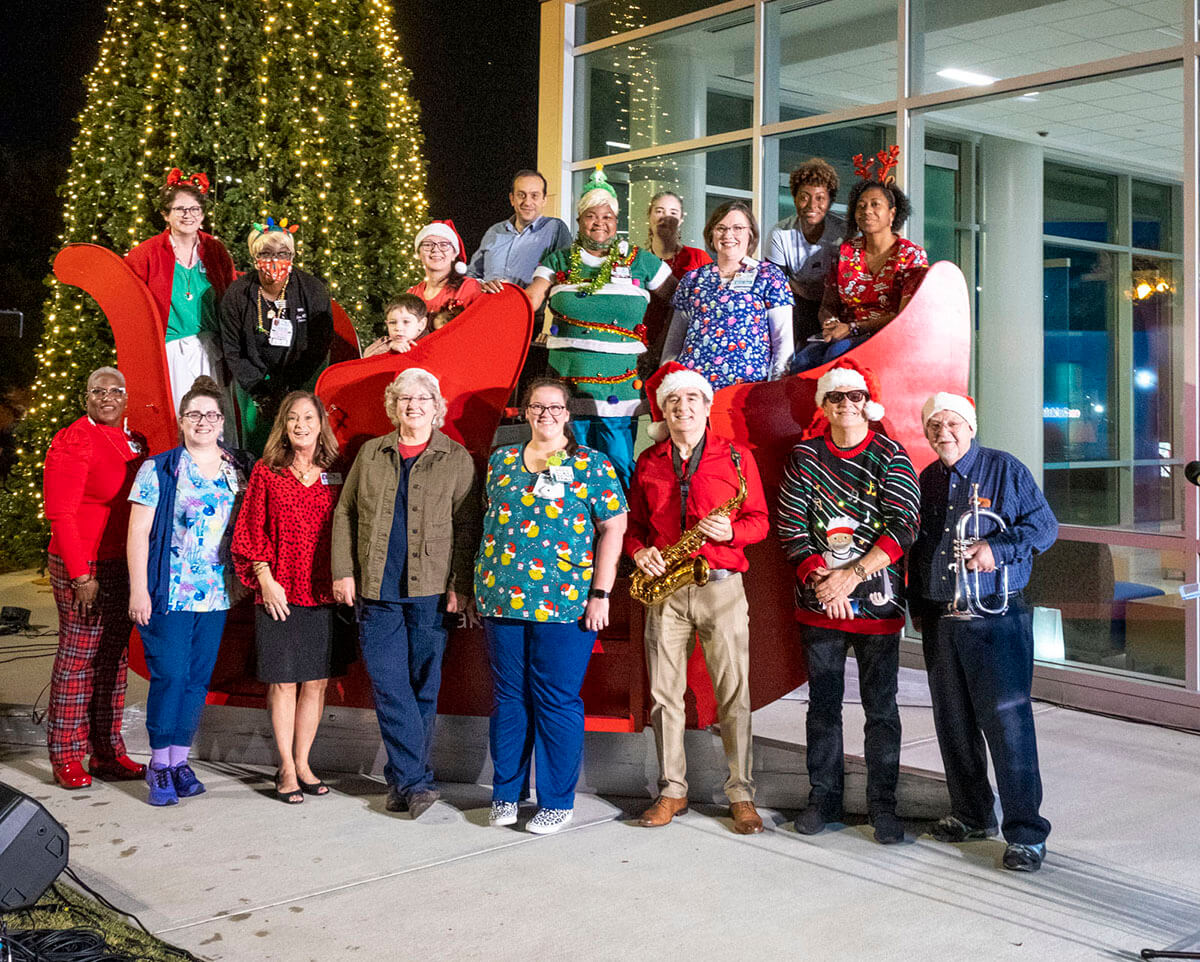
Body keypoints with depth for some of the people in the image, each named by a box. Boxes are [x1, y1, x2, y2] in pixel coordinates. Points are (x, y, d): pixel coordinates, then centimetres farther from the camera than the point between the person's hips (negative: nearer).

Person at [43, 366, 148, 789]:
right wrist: (81, 576, -17)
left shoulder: (134, 442, 12)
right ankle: (66, 758, 6)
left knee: (114, 657, 11)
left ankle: (107, 753, 19)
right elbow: (61, 515, -13)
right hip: (83, 568, -7)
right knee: (77, 658, -2)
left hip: (124, 566, 7)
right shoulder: (72, 442, -9)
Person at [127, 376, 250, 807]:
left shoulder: (236, 472, 9)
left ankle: (180, 759, 16)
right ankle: (160, 764, 7)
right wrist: (138, 590, -10)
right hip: (169, 594, -4)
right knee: (170, 676, -6)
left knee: (199, 679, 6)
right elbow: (138, 532, -5)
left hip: (216, 596, 4)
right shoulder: (159, 470, -2)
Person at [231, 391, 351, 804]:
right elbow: (251, 531, 1)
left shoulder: (335, 475, 7)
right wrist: (265, 579, -7)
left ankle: (302, 763, 21)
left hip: (324, 595, 3)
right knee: (283, 682, 2)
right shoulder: (266, 472, 2)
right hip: (280, 595, -2)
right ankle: (286, 769, 14)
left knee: (317, 682, 7)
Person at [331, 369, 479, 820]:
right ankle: (416, 781, -1)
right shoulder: (370, 454, 12)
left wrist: (460, 587, -6)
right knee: (388, 685, -5)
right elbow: (345, 513, 14)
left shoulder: (456, 459, 5)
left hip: (431, 592, -2)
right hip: (376, 592, 2)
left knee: (423, 687, 3)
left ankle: (403, 781, 13)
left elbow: (466, 527, 1)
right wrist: (343, 571, 5)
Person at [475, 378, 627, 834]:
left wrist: (599, 594, -8)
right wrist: (482, 586, 13)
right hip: (502, 599, 4)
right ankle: (505, 793, 21)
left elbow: (613, 528, -2)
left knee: (557, 701, 0)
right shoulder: (501, 460, 13)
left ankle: (557, 801, 11)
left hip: (564, 603, -3)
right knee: (508, 697, 9)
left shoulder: (591, 465, 1)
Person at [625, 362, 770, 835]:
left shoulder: (736, 456, 4)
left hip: (721, 585, -2)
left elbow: (759, 521, 5)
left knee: (733, 694, -2)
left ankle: (741, 795, 7)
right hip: (664, 588, 2)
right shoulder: (648, 463, 11)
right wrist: (639, 551, -2)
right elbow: (633, 522, 18)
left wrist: (731, 531, -15)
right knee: (664, 693, 4)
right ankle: (672, 791, 16)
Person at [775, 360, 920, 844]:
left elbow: (903, 529, -9)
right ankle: (823, 798, 21)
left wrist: (852, 576, -15)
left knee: (881, 707, 3)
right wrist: (819, 579, -9)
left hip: (877, 601, -2)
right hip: (819, 602, 2)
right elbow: (790, 527, 2)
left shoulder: (891, 458, -1)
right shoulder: (804, 456, 5)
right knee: (823, 703, 9)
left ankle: (883, 804, 13)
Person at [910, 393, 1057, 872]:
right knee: (953, 723, 11)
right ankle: (972, 814, 27)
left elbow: (1044, 525, -3)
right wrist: (917, 606, 18)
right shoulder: (927, 480, 13)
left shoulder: (1004, 469, -1)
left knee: (1007, 720, -9)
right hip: (940, 620, 6)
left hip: (996, 619, -5)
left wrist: (998, 548, -18)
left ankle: (1025, 832, -2)